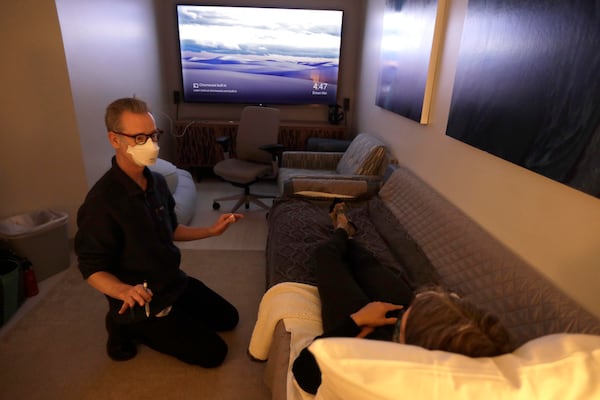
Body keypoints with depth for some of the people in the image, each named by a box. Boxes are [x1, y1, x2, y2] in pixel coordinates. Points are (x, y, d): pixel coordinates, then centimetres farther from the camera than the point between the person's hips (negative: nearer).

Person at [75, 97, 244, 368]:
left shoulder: (157, 181, -4)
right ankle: (127, 326, 8)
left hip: (175, 282, 8)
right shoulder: (101, 202, -28)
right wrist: (125, 290, -40)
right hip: (143, 303, -7)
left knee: (228, 318, 18)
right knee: (213, 353, -2)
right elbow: (92, 269, -21)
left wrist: (211, 231, 0)